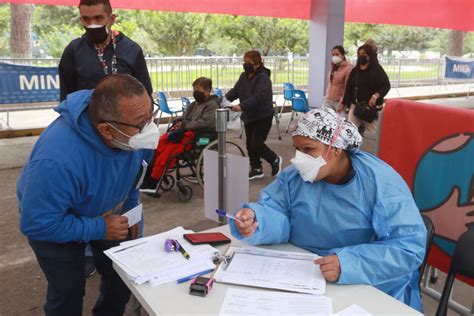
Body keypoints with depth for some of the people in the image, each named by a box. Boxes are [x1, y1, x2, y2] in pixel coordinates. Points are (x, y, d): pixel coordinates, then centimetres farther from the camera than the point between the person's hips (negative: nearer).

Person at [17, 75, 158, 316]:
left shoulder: (136, 128, -26)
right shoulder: (57, 162, -44)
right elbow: (37, 224, -32)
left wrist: (131, 208, 0)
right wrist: (98, 229, -27)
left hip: (112, 212, 5)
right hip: (54, 222, -4)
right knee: (69, 293, -2)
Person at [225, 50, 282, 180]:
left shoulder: (263, 78, -19)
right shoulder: (244, 76, 7)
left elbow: (258, 97, -31)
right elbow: (235, 90, 4)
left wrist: (242, 106, -42)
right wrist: (226, 98, -16)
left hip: (263, 117, -8)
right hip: (249, 116, 8)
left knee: (256, 144, -9)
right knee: (250, 144, 10)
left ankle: (275, 160, 16)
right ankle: (256, 169, 24)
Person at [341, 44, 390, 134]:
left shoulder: (377, 69, 0)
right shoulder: (355, 70, 16)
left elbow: (386, 85, -6)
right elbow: (349, 88, 18)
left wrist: (375, 96, -23)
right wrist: (344, 103, 15)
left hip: (371, 106, -5)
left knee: (371, 132, -5)